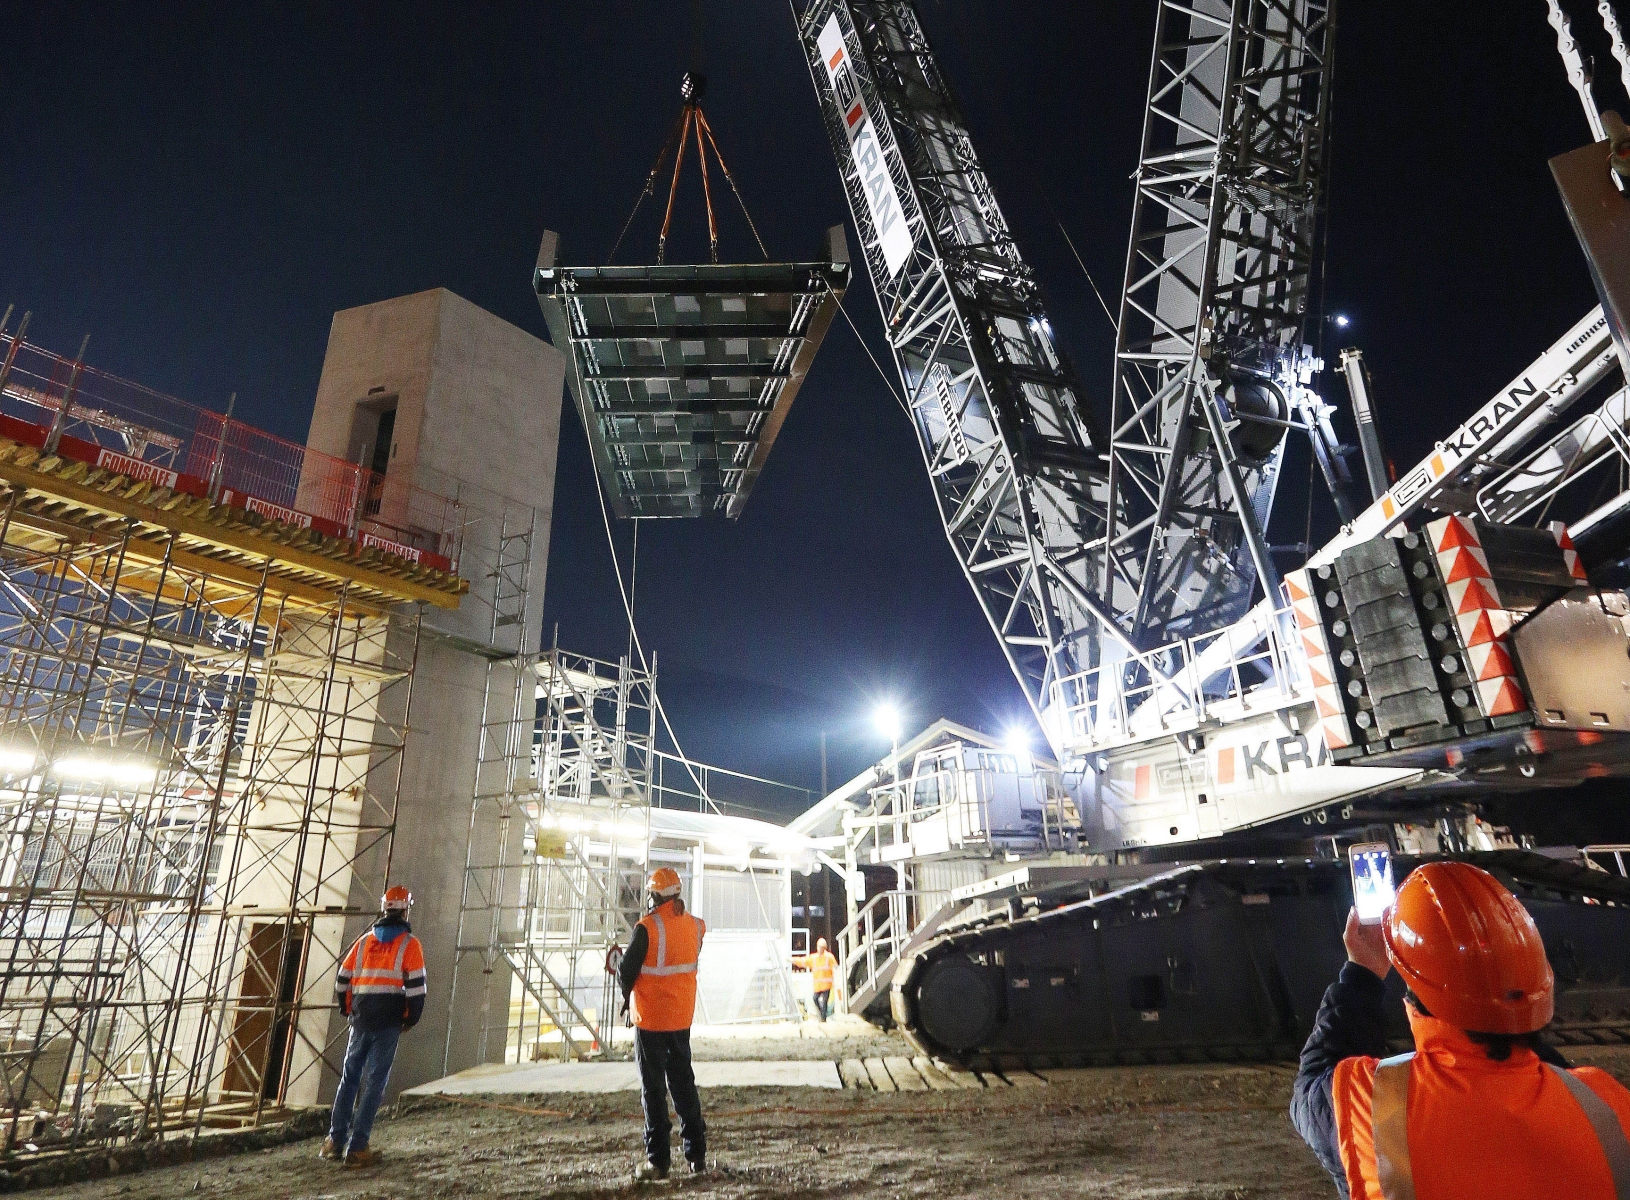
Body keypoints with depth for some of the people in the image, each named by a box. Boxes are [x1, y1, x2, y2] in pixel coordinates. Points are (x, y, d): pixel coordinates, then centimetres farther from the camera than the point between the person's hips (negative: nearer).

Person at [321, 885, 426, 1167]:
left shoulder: (364, 941, 11)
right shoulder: (409, 944, -5)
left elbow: (342, 981, 12)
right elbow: (416, 986, -11)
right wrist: (411, 1020, 3)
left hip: (361, 1020, 5)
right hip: (388, 1022, -5)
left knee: (349, 1078, 18)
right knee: (375, 1082, 1)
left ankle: (335, 1141, 22)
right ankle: (357, 1148, 1)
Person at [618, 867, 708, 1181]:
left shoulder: (647, 927, -19)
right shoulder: (696, 926, -3)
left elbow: (626, 972, -13)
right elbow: (690, 964, 7)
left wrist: (628, 992, 8)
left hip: (651, 1017, -5)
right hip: (682, 1017, 5)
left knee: (653, 1087, 6)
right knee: (683, 1082, 17)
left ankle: (658, 1160, 10)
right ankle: (697, 1155, 22)